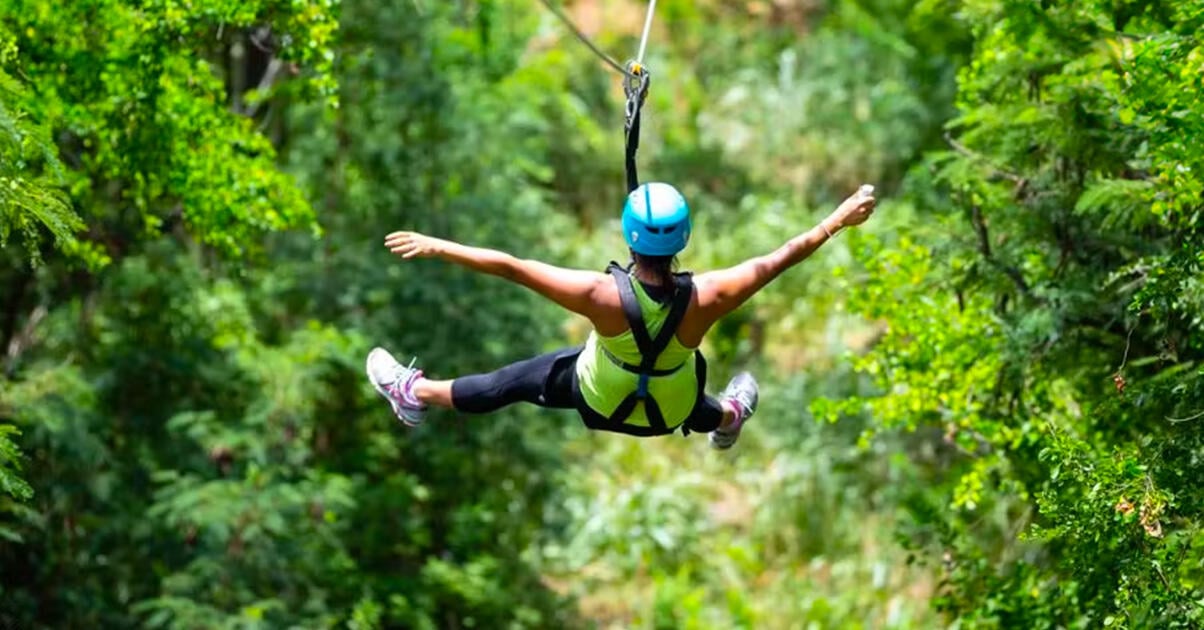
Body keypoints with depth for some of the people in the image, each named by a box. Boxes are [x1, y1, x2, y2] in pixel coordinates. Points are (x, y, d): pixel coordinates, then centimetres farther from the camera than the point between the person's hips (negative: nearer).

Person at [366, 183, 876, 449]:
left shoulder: (601, 295, -39)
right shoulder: (705, 299, -34)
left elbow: (510, 267, -33)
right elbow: (780, 257, -22)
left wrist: (436, 247, -27)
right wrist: (839, 220, -9)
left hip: (601, 401, -2)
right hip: (673, 413, 2)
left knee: (514, 381, 22)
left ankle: (416, 394, 42)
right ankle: (728, 418, 74)